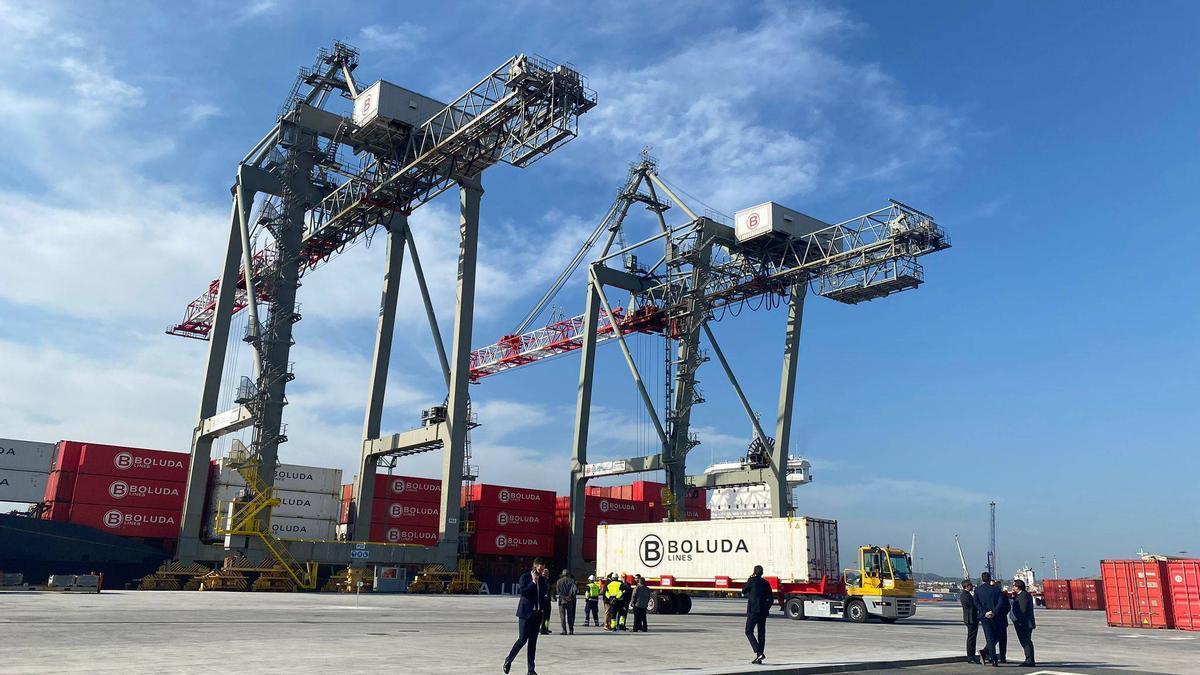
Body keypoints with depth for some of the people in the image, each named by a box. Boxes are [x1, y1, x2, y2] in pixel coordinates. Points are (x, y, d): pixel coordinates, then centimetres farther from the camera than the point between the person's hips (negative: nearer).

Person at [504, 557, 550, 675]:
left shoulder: (542, 579, 12)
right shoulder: (525, 577, -4)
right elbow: (522, 591, -16)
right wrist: (533, 582, -18)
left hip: (537, 613, 5)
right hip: (526, 612, -5)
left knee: (533, 641, 6)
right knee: (522, 639, -8)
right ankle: (508, 660, 12)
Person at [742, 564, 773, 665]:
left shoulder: (752, 580, -8)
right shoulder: (766, 583, 8)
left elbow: (744, 591, 5)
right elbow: (771, 599, 10)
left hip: (753, 610, -6)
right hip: (763, 612, 6)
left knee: (749, 632, 0)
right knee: (761, 634, 10)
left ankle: (759, 653, -17)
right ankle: (759, 658, 12)